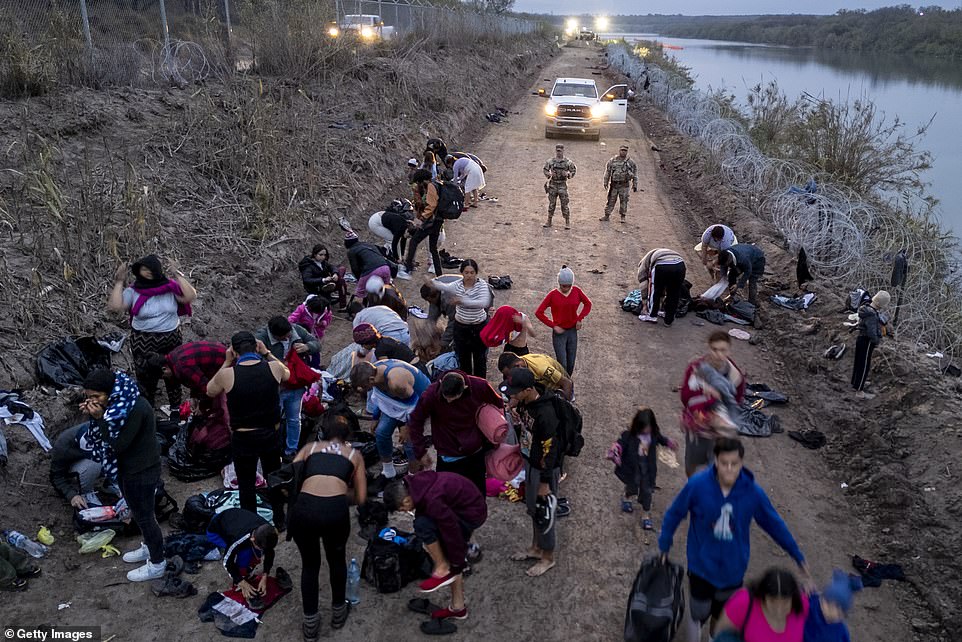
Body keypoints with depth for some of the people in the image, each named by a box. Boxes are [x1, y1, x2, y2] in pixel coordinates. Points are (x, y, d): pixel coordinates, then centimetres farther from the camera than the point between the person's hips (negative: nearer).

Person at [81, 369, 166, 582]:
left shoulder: (135, 408, -31)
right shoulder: (117, 402, -3)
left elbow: (118, 444, -28)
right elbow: (105, 434, 6)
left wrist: (100, 418, -28)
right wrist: (93, 416, -11)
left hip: (141, 471, -9)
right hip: (127, 467, 9)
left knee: (143, 515, 6)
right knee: (138, 511, 24)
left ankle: (157, 563, 22)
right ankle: (150, 547, 46)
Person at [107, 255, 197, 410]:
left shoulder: (170, 287, -4)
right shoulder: (133, 292, -6)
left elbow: (190, 296, -15)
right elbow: (115, 306, -17)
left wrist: (178, 275, -15)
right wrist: (119, 282, -15)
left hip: (172, 341, 1)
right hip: (144, 344, -1)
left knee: (174, 377, 17)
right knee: (146, 380, 11)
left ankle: (176, 409, 35)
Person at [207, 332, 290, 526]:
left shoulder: (227, 374, -16)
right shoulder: (274, 367, -12)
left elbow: (210, 391, 6)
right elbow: (287, 374, 14)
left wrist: (227, 362, 5)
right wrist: (267, 353, 14)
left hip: (243, 439, -2)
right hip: (271, 435, 2)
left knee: (246, 484, 16)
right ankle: (279, 520, 37)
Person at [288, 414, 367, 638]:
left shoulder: (310, 447, 26)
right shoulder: (354, 454, 24)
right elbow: (360, 498, 21)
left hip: (304, 508, 1)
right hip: (335, 510, 0)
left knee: (310, 565, 28)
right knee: (337, 560, 31)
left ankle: (310, 623, 36)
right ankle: (338, 613, 46)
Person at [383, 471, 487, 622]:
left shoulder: (432, 501, -32)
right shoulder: (415, 484, -5)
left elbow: (451, 530, -23)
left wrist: (458, 562, -8)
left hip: (472, 514, -9)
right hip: (465, 505, 9)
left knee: (422, 525, -20)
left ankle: (443, 570, -4)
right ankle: (458, 607, 25)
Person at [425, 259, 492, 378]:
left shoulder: (482, 285, -16)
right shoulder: (457, 285, -8)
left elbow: (484, 303, -32)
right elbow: (445, 287, -25)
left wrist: (463, 300, -42)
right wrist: (433, 283, -46)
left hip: (479, 327, -2)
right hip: (461, 327, 2)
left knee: (480, 357, 12)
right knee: (463, 357, 15)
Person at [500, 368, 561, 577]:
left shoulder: (546, 414, -34)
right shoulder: (525, 402, -8)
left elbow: (549, 451, -25)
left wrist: (544, 483, -19)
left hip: (545, 469, -8)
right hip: (529, 463, 8)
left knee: (543, 513, 10)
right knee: (532, 509, 25)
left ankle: (548, 557, 32)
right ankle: (536, 548, 46)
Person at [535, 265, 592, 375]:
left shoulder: (576, 291, -5)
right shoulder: (553, 295, -13)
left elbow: (588, 304, 11)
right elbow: (538, 312, -10)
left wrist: (580, 319, -2)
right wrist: (553, 326, -13)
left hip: (572, 331, 3)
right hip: (559, 333, -3)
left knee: (571, 364, 11)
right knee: (562, 364, -6)